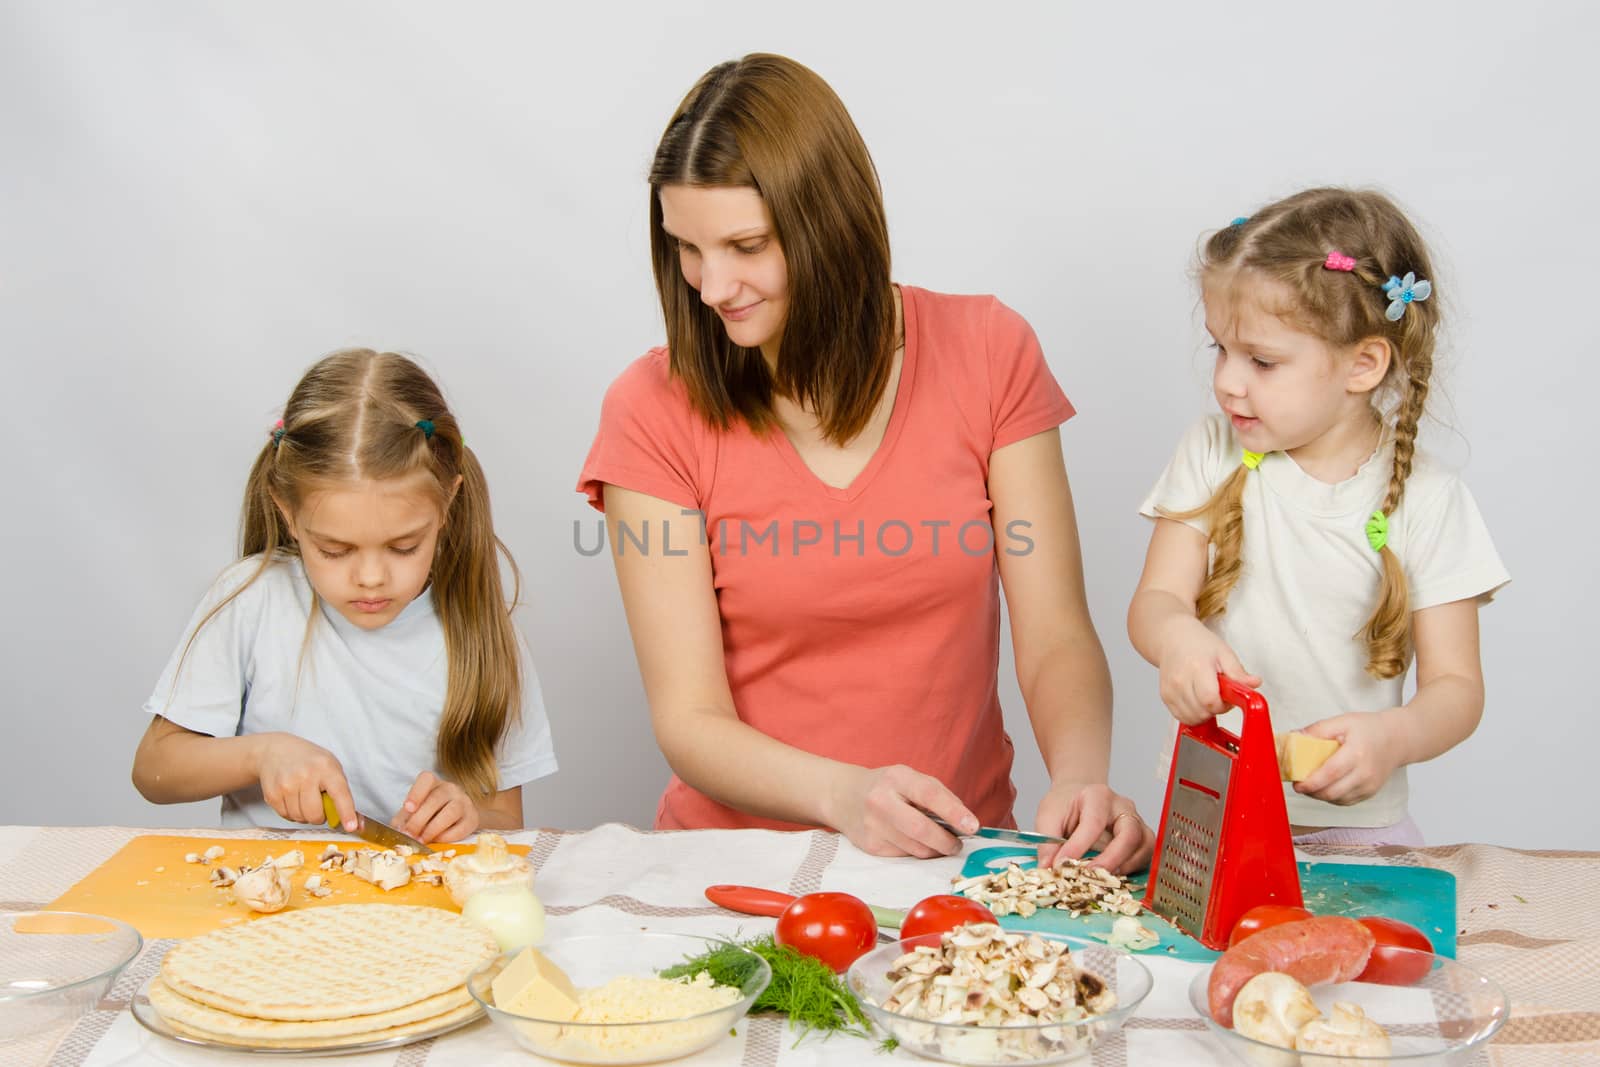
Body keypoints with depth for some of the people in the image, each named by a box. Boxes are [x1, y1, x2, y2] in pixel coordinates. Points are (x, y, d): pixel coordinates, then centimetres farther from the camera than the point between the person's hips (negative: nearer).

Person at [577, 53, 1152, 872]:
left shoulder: (985, 353, 0)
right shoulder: (654, 412, -5)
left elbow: (1055, 637, -2)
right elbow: (691, 722, -8)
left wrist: (1078, 779, -22)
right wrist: (844, 792, -27)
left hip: (958, 848, 1)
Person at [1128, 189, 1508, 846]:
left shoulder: (1427, 499, -1)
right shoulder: (1212, 454, 4)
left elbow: (1455, 685, -1)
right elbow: (1155, 600, -3)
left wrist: (1393, 736, -23)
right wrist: (1177, 637, -27)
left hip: (1354, 819, 0)